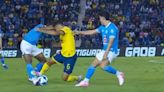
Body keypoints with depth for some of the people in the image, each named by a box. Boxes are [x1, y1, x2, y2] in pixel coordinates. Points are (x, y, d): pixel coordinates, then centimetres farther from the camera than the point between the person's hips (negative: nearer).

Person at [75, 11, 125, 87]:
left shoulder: (112, 28, -18)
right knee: (93, 65, 7)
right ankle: (85, 81, 14)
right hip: (104, 50, 9)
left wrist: (106, 54, -28)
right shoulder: (103, 27, 10)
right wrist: (79, 32, 24)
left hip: (111, 51, -9)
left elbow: (111, 42, -23)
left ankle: (118, 74, -8)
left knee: (103, 66, -26)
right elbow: (92, 32, 22)